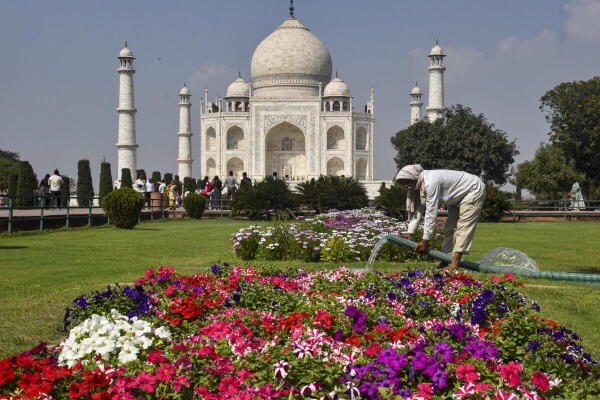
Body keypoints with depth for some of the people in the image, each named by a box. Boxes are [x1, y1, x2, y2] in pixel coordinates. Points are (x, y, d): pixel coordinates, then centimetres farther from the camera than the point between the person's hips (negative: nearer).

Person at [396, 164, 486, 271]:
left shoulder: (431, 183, -35)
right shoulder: (419, 185, -6)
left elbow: (431, 212, -34)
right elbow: (418, 210, -3)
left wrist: (425, 240, -29)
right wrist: (410, 232, -12)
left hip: (473, 190, -10)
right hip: (458, 197, 10)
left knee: (463, 226, -19)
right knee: (449, 227, 6)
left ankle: (455, 262, -26)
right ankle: (445, 262, 5)